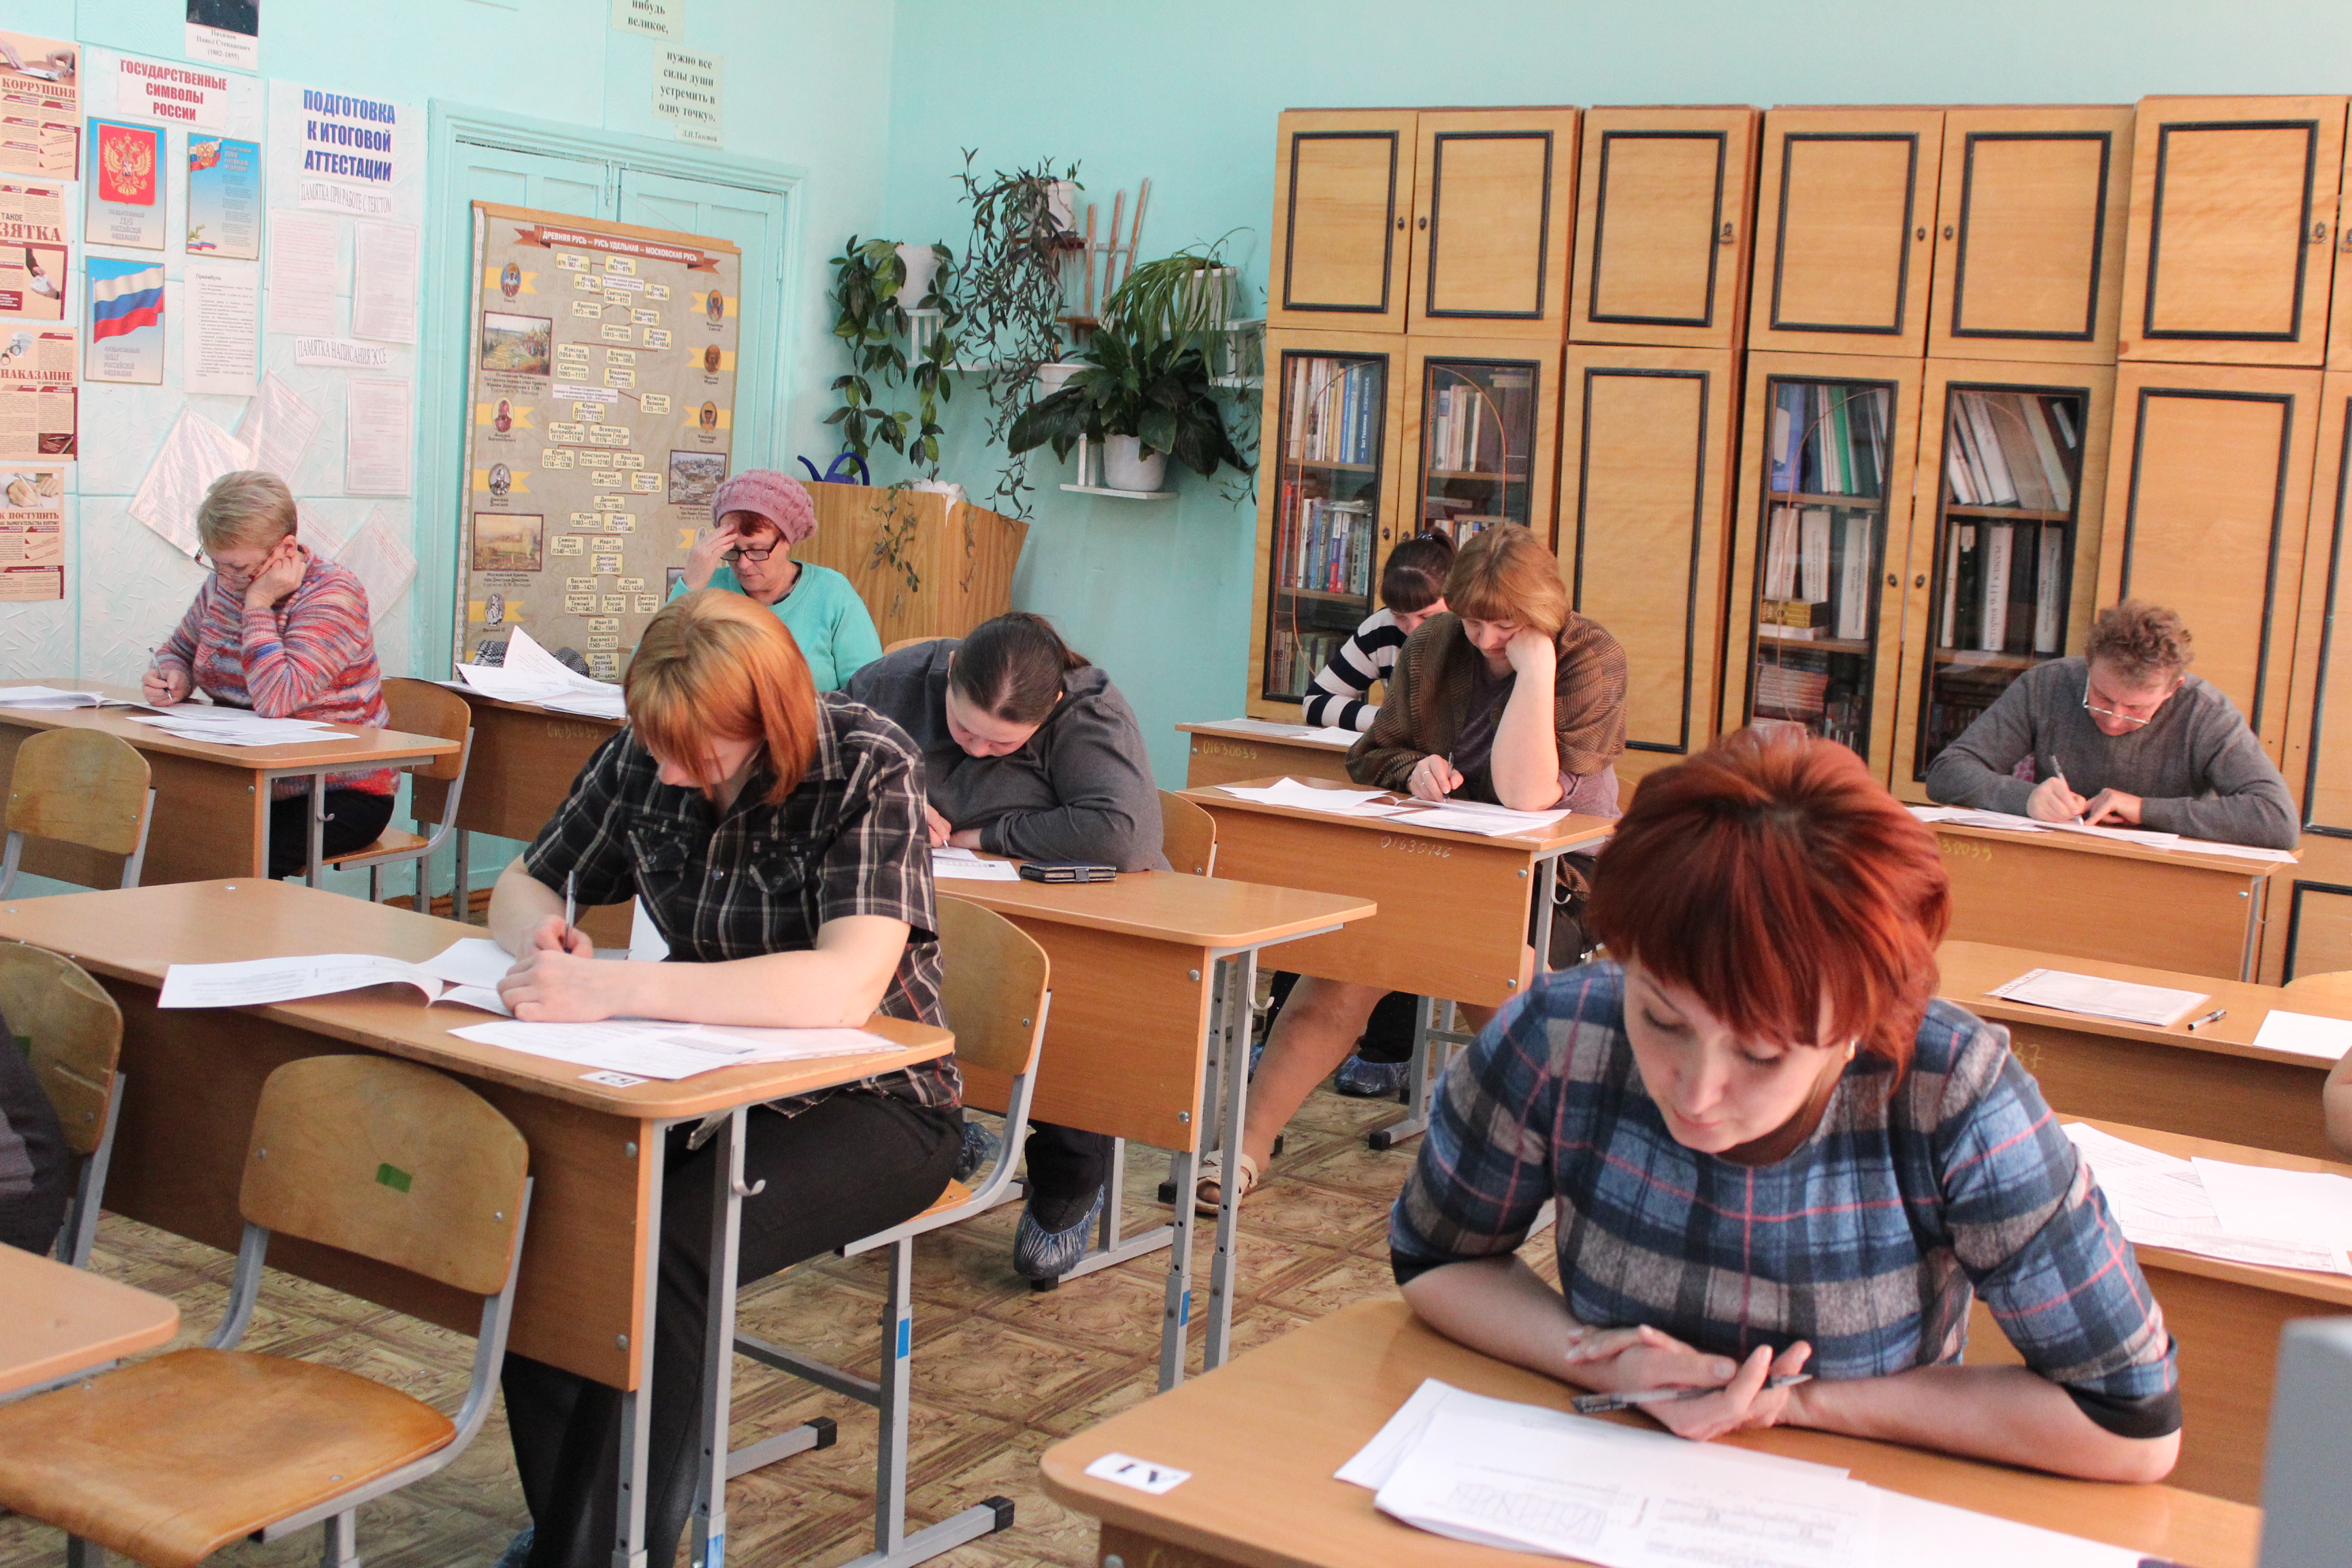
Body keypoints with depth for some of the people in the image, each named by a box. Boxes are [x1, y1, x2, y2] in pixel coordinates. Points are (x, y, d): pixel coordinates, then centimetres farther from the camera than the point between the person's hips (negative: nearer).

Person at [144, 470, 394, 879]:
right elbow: (178, 649, 24)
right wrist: (173, 678, 0)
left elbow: (275, 700, -29)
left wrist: (258, 603, -22)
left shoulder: (332, 595, -16)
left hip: (341, 796, -6)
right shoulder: (222, 585, 6)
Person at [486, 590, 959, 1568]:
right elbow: (522, 885, 14)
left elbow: (846, 987, -34)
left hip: (869, 1107, -5)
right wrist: (541, 931, -13)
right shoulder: (644, 759, -1)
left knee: (665, 1248, -30)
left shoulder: (870, 771, -19)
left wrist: (616, 990, -39)